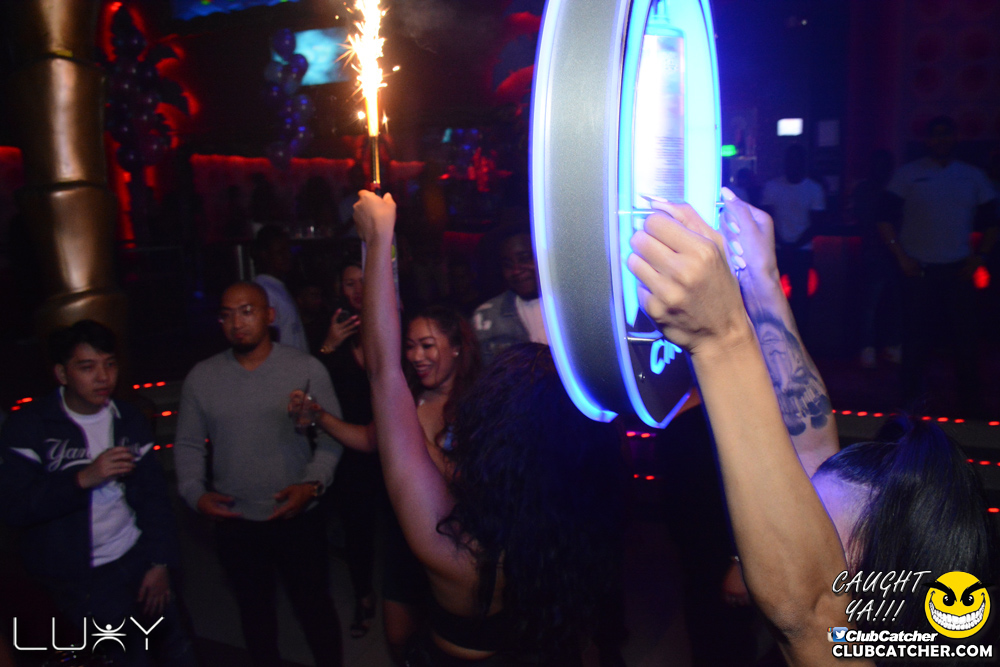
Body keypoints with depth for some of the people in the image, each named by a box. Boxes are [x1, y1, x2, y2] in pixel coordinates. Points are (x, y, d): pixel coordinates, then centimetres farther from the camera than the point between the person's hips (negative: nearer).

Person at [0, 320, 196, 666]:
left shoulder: (129, 420, 2)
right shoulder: (28, 427, -9)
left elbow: (153, 494, 3)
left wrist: (161, 561, -2)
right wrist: (84, 479, -28)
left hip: (136, 559, 3)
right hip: (74, 580, -3)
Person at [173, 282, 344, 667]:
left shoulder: (307, 369, -8)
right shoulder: (201, 377, 1)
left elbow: (331, 437, -7)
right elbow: (188, 444, 5)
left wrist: (312, 484, -20)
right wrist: (195, 492, -8)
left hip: (298, 519, -2)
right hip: (233, 523, 3)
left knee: (314, 606, 12)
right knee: (254, 609, 21)